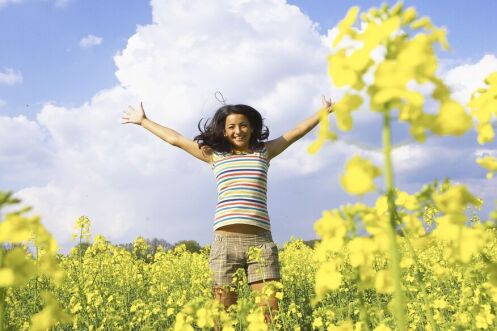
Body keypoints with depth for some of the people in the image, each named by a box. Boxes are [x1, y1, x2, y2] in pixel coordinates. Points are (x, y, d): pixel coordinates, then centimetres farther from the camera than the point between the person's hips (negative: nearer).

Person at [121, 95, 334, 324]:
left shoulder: (264, 151, 16)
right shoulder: (215, 155, 15)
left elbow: (297, 132, 22)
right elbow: (175, 139, 21)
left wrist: (325, 111, 25)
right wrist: (143, 121, 27)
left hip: (260, 240, 0)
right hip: (225, 241, 0)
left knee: (270, 312, -7)